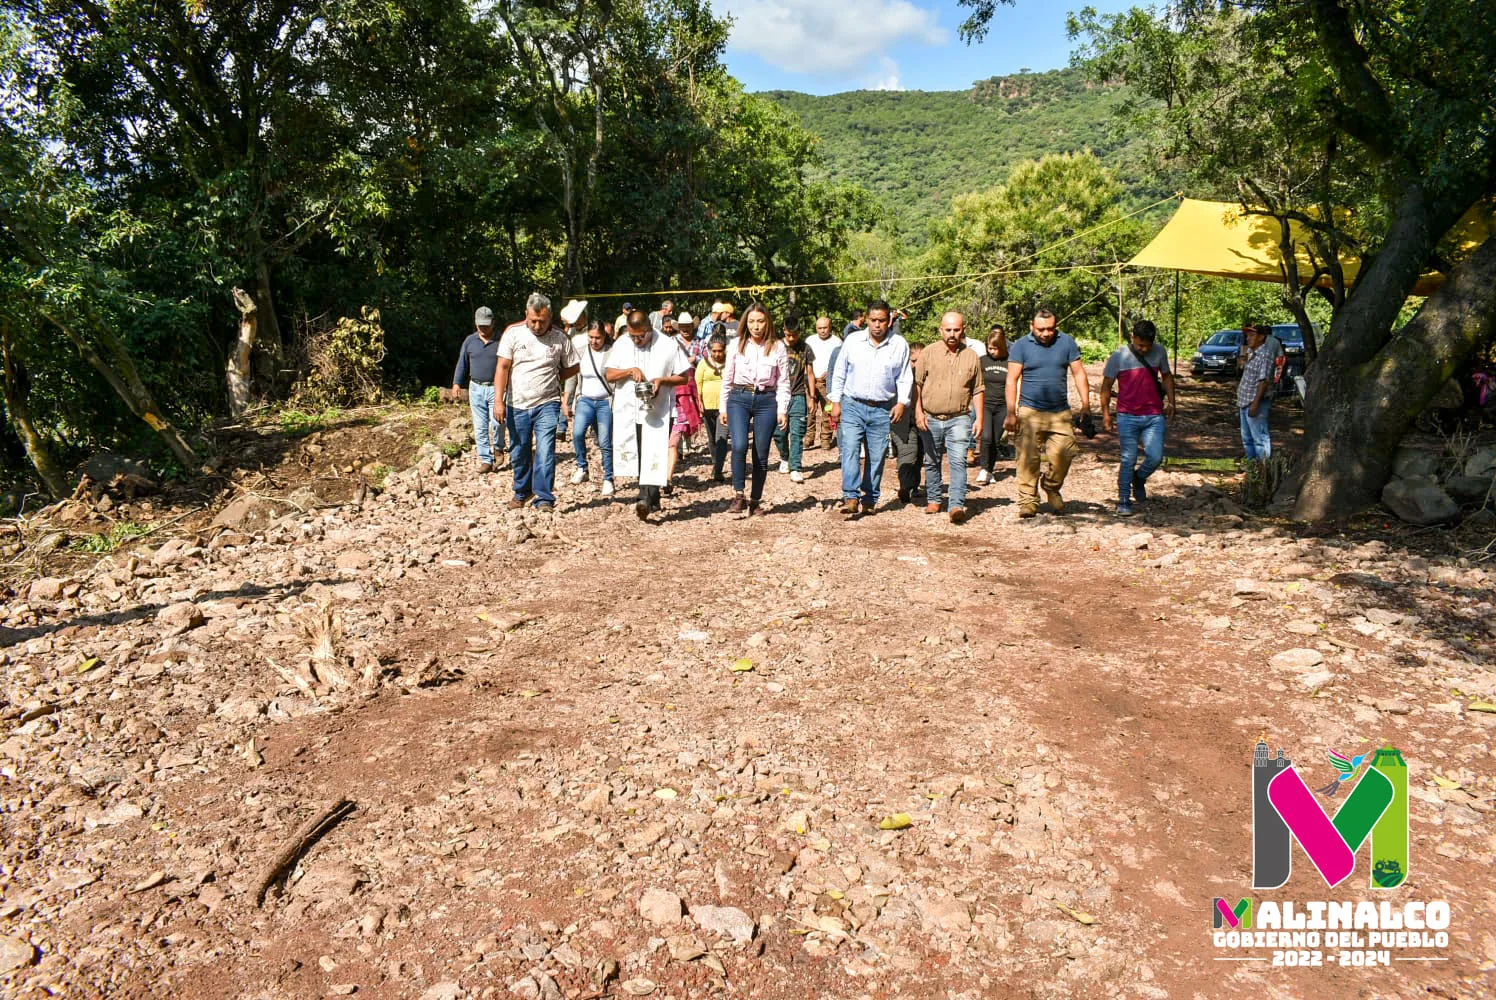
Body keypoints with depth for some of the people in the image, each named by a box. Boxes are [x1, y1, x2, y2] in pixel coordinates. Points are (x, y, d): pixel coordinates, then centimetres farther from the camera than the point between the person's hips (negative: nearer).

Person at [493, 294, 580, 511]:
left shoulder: (560, 338, 0)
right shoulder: (513, 333, -1)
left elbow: (573, 367, 12)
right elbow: (502, 367, -4)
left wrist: (551, 379, 2)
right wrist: (498, 400, -11)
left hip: (547, 405, -1)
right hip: (517, 405, 2)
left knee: (545, 452, -11)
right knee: (519, 453, 13)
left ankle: (544, 499, -5)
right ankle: (522, 492, 33)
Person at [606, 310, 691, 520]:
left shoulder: (668, 345, -4)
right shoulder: (621, 344, 5)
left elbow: (684, 376, 1)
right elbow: (609, 375, 4)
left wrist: (662, 380, -16)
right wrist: (630, 371, -13)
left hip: (657, 412, -4)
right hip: (628, 411, 4)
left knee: (652, 456, -13)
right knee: (634, 457, 9)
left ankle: (647, 500, -21)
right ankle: (651, 499, 21)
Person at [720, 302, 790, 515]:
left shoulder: (778, 348, 2)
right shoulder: (736, 346, 4)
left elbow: (783, 382, 3)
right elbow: (727, 378, 9)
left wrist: (782, 410, -3)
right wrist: (723, 407, 8)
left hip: (766, 401, 0)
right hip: (739, 398, 0)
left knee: (761, 455, 4)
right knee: (739, 446, -20)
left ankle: (755, 501, 17)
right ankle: (738, 495, -7)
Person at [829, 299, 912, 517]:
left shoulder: (899, 345, 3)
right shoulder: (852, 341, 2)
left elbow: (905, 377, 8)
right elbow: (839, 373, 8)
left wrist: (902, 402, -4)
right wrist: (835, 401, 3)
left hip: (882, 410, 1)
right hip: (853, 406, -1)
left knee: (877, 457, 5)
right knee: (850, 451, -14)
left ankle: (869, 500, 15)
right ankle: (851, 497, -17)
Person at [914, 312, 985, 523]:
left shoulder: (971, 357, 6)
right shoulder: (928, 353, 1)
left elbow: (978, 390, 10)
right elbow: (917, 383, 1)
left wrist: (979, 418, 4)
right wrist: (918, 412, -8)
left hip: (959, 419, -1)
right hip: (931, 419, 1)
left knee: (958, 461, -13)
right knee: (932, 462, 12)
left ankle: (957, 506, -17)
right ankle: (933, 500, 28)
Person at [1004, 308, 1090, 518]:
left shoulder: (1067, 343, 8)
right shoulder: (1020, 346, 2)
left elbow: (1078, 373, 9)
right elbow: (1012, 380, -2)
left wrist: (1085, 404, 1)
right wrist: (1011, 413, -8)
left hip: (1061, 413, 2)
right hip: (1030, 412, -2)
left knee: (1064, 454, -4)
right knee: (1028, 459, -5)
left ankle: (1052, 489, 22)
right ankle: (1028, 500, 3)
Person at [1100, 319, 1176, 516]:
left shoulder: (1159, 351, 4)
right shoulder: (1119, 356, -5)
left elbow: (1167, 376, 20)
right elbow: (1106, 385, 2)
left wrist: (1170, 402, 15)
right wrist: (1106, 413, -1)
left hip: (1154, 417, 2)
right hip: (1128, 417, -2)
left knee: (1155, 457, -8)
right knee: (1128, 460, -2)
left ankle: (1139, 478, 24)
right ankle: (1123, 501, 9)